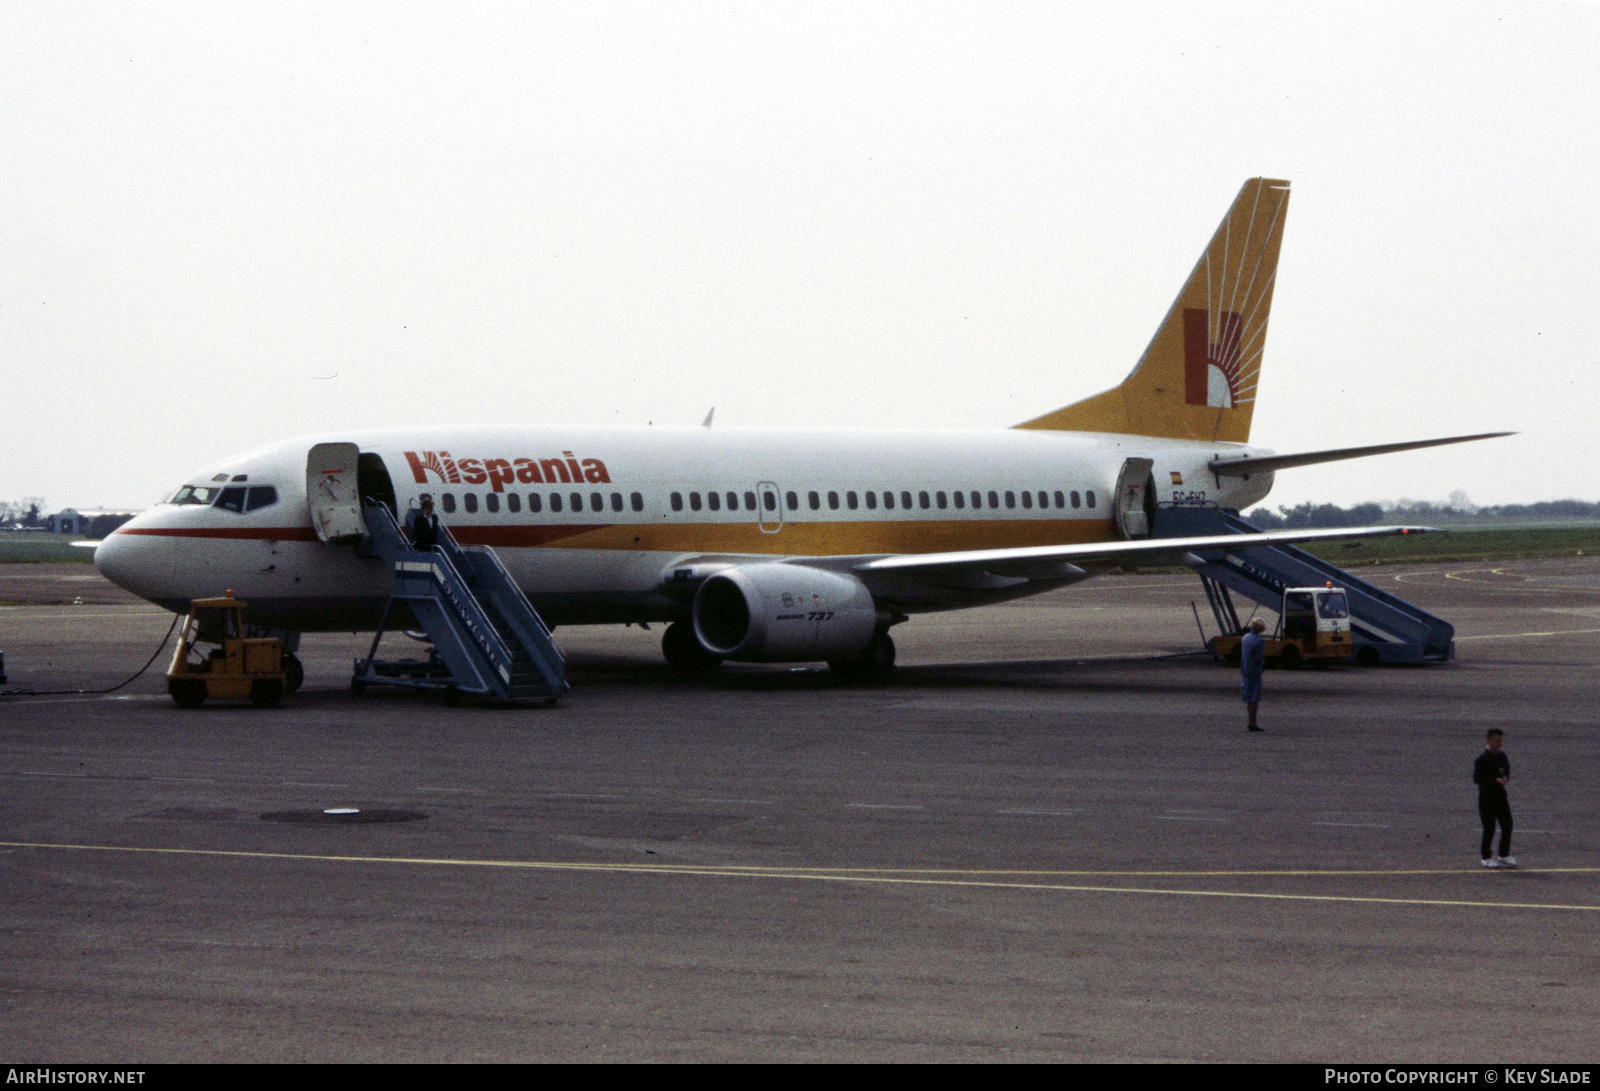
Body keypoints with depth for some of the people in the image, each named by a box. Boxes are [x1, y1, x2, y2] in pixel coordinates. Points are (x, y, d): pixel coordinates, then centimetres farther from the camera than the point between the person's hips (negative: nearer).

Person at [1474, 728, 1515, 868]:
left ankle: (1504, 856, 18)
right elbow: (1477, 778, -17)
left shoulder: (1502, 756, 9)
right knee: (1489, 828, -2)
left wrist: (1505, 778, -4)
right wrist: (1495, 780, -25)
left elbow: (1507, 771, 20)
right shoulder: (1482, 759, -13)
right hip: (1486, 797, -7)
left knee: (1507, 826, 6)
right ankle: (1486, 858, 11)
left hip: (1501, 795, 7)